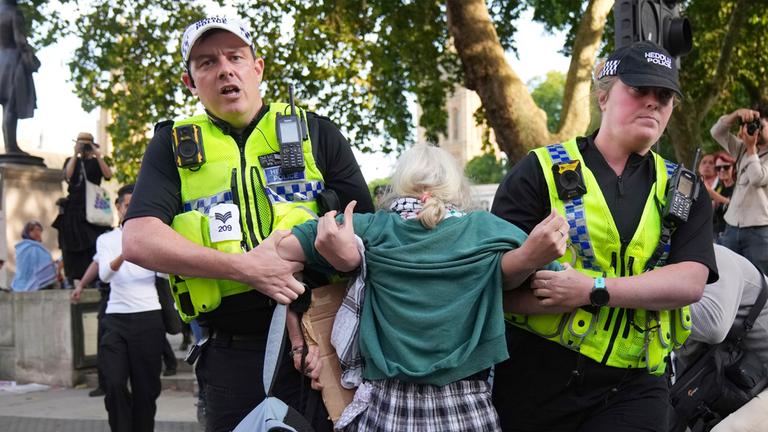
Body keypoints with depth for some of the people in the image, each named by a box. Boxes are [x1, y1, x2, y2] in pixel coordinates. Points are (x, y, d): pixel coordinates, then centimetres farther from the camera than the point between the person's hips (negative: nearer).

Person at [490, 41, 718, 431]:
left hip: (632, 386, 2)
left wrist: (593, 290, -18)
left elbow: (690, 282, -5)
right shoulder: (541, 172, -1)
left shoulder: (683, 191, 10)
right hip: (535, 374, -2)